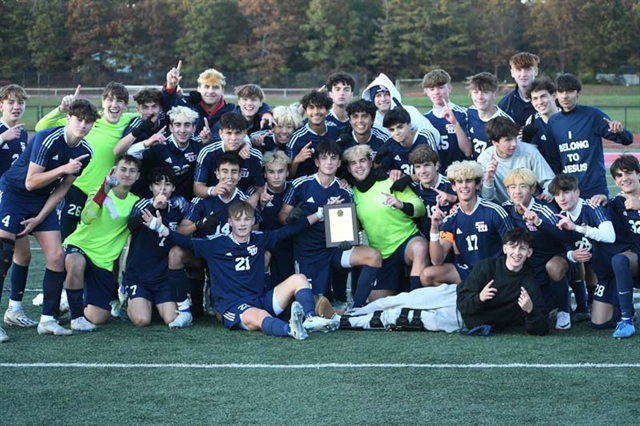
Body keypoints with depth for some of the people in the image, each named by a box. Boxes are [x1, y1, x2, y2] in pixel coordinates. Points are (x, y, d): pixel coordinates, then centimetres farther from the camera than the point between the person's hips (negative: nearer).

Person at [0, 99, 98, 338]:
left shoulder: (85, 152, -5)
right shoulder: (47, 139, -25)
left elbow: (61, 189, 1)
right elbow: (30, 182, -25)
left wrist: (39, 219, -3)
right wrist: (63, 169, -32)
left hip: (43, 201, 6)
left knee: (56, 256, -3)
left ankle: (47, 319, 4)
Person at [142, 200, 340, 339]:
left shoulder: (260, 240, 12)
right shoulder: (215, 245, 3)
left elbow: (289, 230, 17)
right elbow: (186, 242, -3)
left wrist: (319, 214, 18)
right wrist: (160, 228, -16)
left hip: (262, 300, 5)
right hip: (234, 307, -5)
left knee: (299, 279, -12)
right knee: (260, 317, -40)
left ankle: (311, 320, -33)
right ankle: (291, 329, -69)